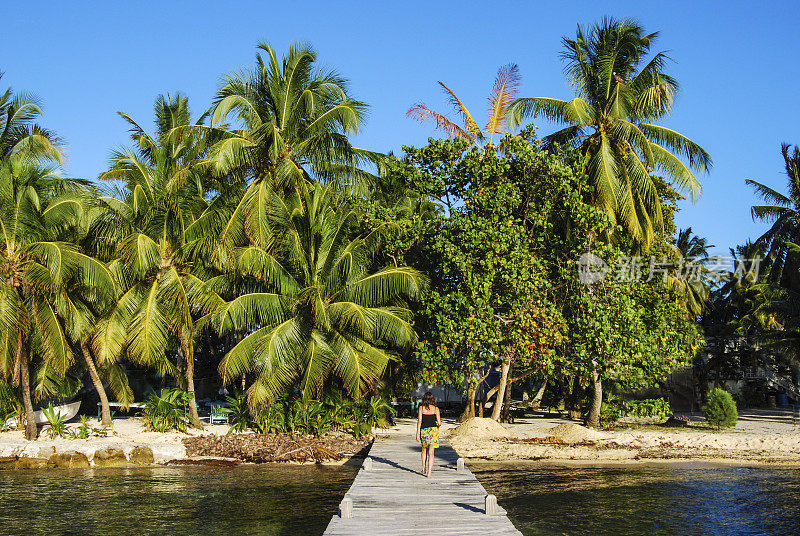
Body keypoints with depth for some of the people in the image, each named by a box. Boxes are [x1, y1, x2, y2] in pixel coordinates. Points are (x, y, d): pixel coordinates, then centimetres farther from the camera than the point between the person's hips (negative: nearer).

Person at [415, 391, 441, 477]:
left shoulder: (421, 408, -1)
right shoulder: (436, 409, -1)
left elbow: (419, 421, -6)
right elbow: (439, 422, -3)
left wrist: (418, 433, -4)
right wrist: (438, 426, 20)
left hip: (424, 430, 1)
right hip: (433, 430, -1)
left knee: (424, 450, 23)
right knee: (431, 453, -1)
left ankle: (424, 469, 28)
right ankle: (429, 472, -8)